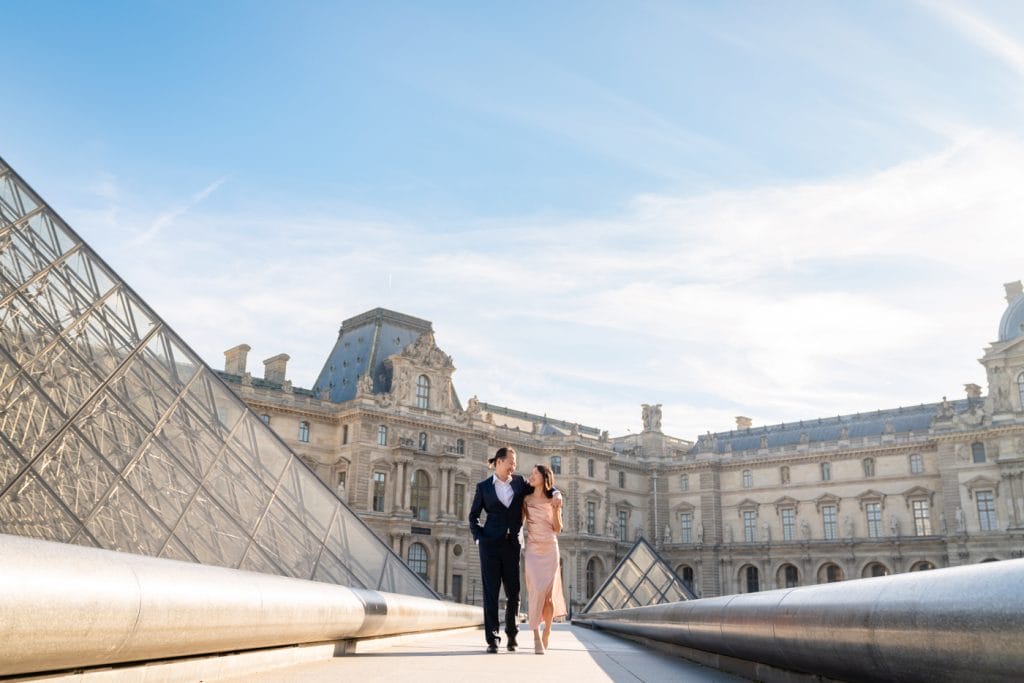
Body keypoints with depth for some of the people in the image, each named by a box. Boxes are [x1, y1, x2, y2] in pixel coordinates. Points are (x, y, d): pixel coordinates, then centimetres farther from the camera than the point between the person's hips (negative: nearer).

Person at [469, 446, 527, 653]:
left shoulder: (519, 482, 9)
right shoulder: (484, 487, 6)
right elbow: (473, 516, 12)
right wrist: (478, 538, 1)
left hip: (513, 544, 2)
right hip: (491, 543, -2)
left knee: (513, 592, 5)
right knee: (491, 592, -2)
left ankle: (512, 635, 23)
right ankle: (492, 639, 2)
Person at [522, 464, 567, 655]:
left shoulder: (554, 499, 3)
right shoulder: (526, 499, 5)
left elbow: (558, 529, 3)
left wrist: (555, 509, -10)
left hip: (550, 550, 0)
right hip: (533, 550, 0)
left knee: (548, 594, 0)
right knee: (537, 591, -15)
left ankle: (547, 633, 25)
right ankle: (537, 637, -9)